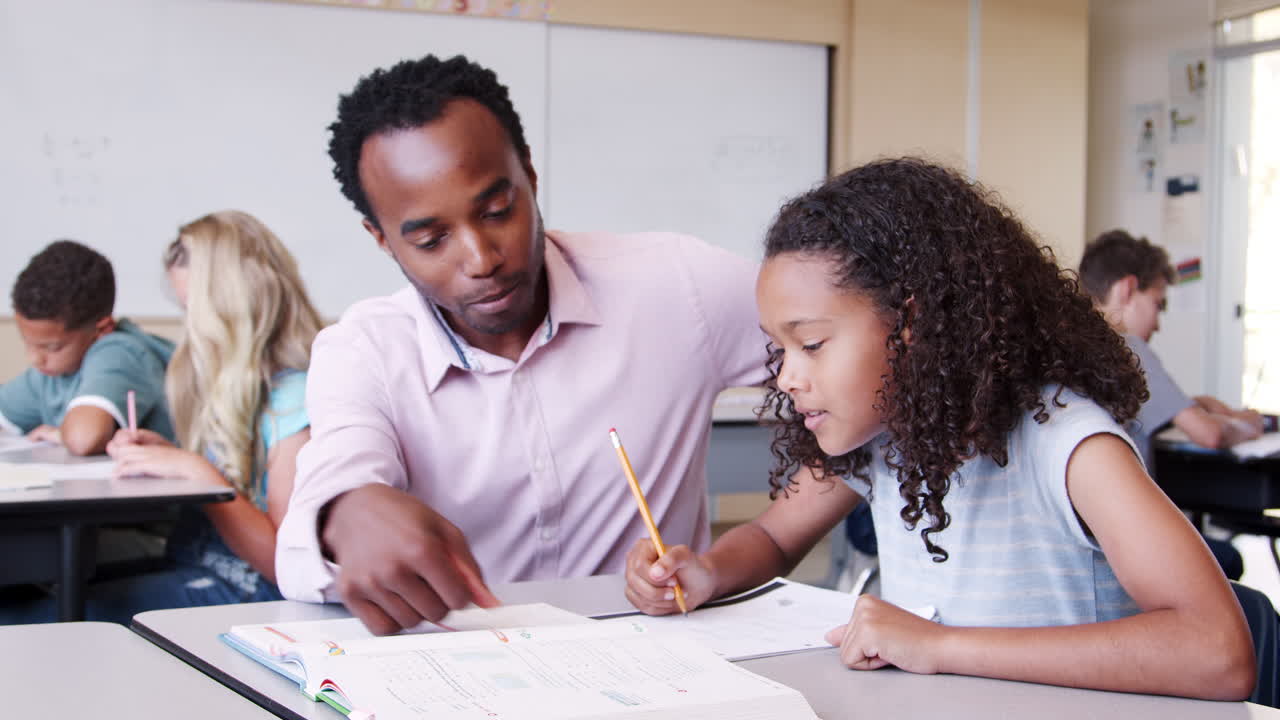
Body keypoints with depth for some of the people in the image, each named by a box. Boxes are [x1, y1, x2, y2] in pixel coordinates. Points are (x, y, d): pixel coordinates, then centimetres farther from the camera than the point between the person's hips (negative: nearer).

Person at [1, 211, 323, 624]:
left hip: (239, 592, -8)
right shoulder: (231, 386, 15)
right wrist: (168, 456, 6)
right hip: (186, 571, 8)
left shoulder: (293, 398, -12)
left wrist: (194, 470, -17)